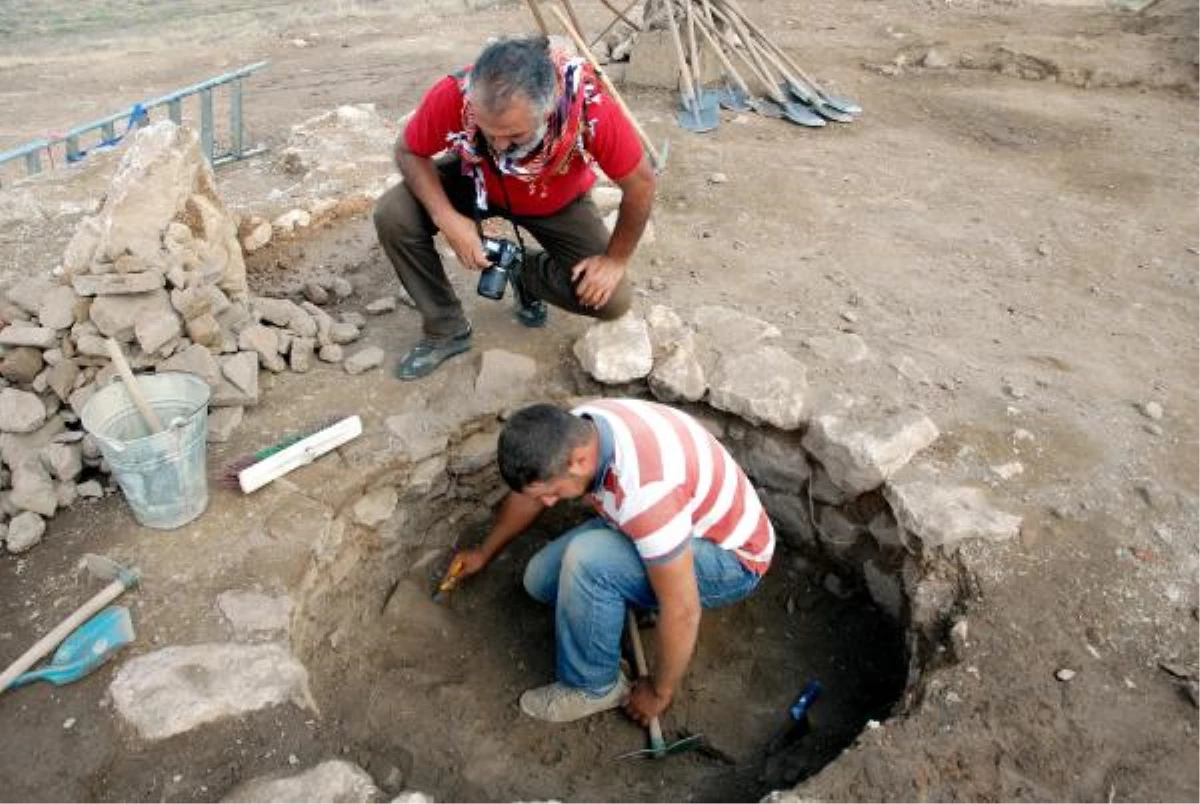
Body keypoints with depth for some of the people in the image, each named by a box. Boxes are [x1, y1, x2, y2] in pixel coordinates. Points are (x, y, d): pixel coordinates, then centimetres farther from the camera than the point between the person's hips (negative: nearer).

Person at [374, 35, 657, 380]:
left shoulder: (591, 106, -39)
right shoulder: (453, 94, -36)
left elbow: (640, 183, -24)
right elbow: (408, 152, -17)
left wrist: (616, 260, -17)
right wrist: (447, 218, -31)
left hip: (558, 204, 0)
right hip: (477, 183, 1)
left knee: (612, 300, -16)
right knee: (393, 216, -24)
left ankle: (527, 274, 14)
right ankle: (446, 329, -2)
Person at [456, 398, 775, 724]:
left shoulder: (645, 490, -40)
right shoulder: (571, 433, -15)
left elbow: (682, 612, -31)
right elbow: (528, 494, 7)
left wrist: (659, 692, -14)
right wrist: (485, 552, 22)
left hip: (730, 558, -7)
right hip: (680, 524, 8)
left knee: (588, 560, -30)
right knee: (541, 579, -1)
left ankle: (592, 687, -8)